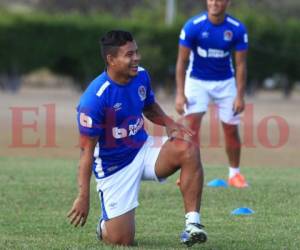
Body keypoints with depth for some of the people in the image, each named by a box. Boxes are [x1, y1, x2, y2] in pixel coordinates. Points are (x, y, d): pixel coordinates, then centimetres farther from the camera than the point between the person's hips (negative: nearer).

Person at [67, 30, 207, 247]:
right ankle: (105, 227, 33)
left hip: (143, 149, 5)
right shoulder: (94, 98, -25)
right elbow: (87, 150, -21)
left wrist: (168, 122, -6)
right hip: (114, 167, -5)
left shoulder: (141, 75, -5)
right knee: (122, 241, -6)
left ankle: (192, 224, -23)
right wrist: (83, 197, -23)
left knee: (189, 150, -25)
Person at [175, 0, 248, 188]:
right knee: (192, 124, -18)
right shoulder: (193, 26, -17)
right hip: (197, 81, -1)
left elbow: (241, 64, -7)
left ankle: (234, 173, 21)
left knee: (231, 129, 4)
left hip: (225, 82, 2)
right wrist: (180, 93, -17)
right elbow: (182, 61, -12)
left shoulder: (237, 29, -14)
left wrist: (240, 96, -12)